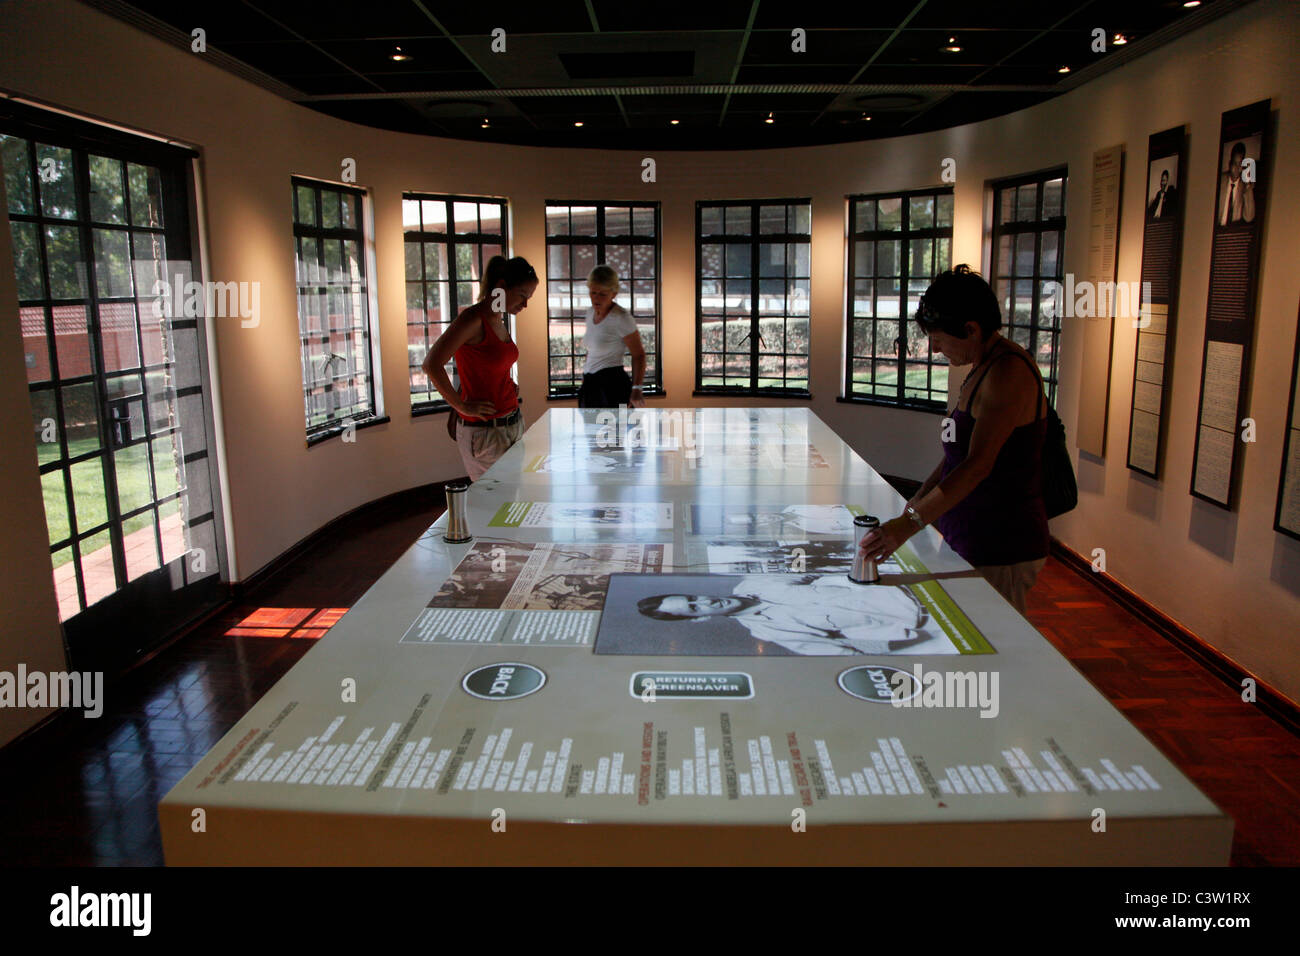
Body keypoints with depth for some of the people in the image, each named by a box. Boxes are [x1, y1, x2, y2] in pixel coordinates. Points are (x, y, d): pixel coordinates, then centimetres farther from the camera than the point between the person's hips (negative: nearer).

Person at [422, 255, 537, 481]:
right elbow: (432, 365, -22)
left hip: (512, 424, 9)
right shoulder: (474, 319, -15)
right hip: (483, 430, -9)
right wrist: (462, 406, -16)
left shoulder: (499, 321, 12)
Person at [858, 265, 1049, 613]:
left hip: (1002, 550, -9)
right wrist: (918, 503, 11)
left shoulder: (1009, 373, -19)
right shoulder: (983, 369, 13)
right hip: (969, 539, 9)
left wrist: (910, 523, -32)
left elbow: (978, 465, -28)